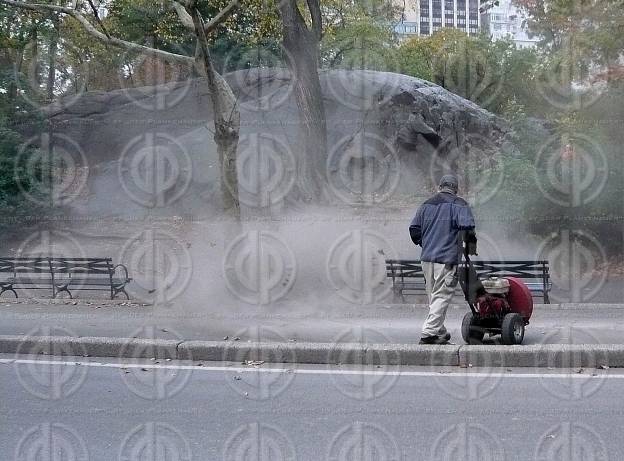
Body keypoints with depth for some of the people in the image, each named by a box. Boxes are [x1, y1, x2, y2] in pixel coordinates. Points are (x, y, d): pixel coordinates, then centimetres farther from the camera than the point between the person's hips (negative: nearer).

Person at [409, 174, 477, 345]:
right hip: (447, 258, -6)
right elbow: (467, 226, -17)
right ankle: (429, 333, -13)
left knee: (434, 296, 14)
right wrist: (471, 244, -1)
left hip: (426, 258, 6)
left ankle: (441, 333, 20)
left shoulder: (426, 205, 14)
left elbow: (414, 228, 13)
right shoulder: (458, 204, -3)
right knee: (441, 296, -5)